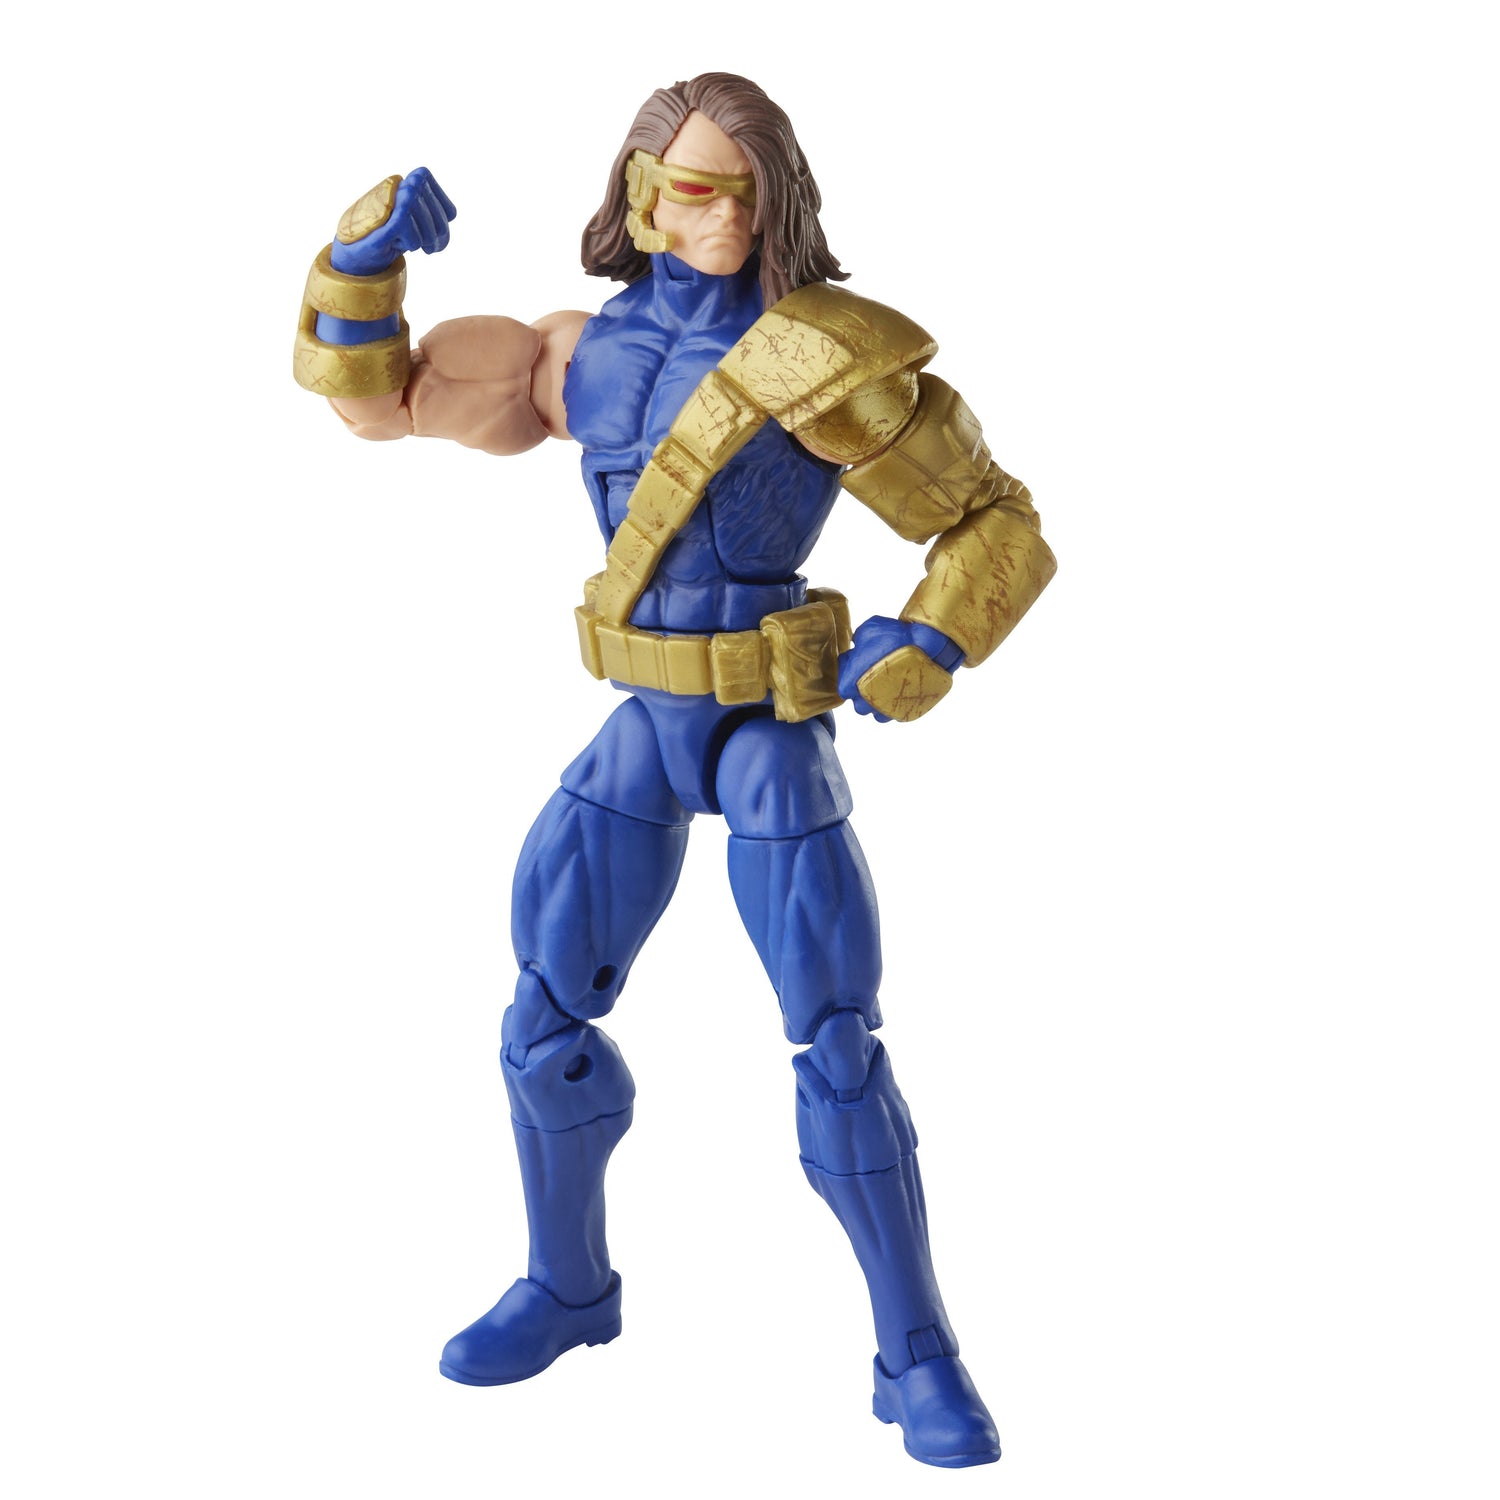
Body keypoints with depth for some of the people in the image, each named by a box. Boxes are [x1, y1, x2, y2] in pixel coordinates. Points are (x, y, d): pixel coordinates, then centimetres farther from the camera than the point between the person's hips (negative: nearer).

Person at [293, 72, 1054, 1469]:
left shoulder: (835, 364, -12)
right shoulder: (583, 355, 4)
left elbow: (999, 532, -8)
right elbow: (368, 388, 8)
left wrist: (926, 648, -27)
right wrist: (367, 248, -10)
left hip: (775, 740, -4)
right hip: (642, 733, 5)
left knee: (838, 1056, -9)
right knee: (547, 1019, 5)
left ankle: (917, 1355, 5)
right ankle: (568, 1286, 26)